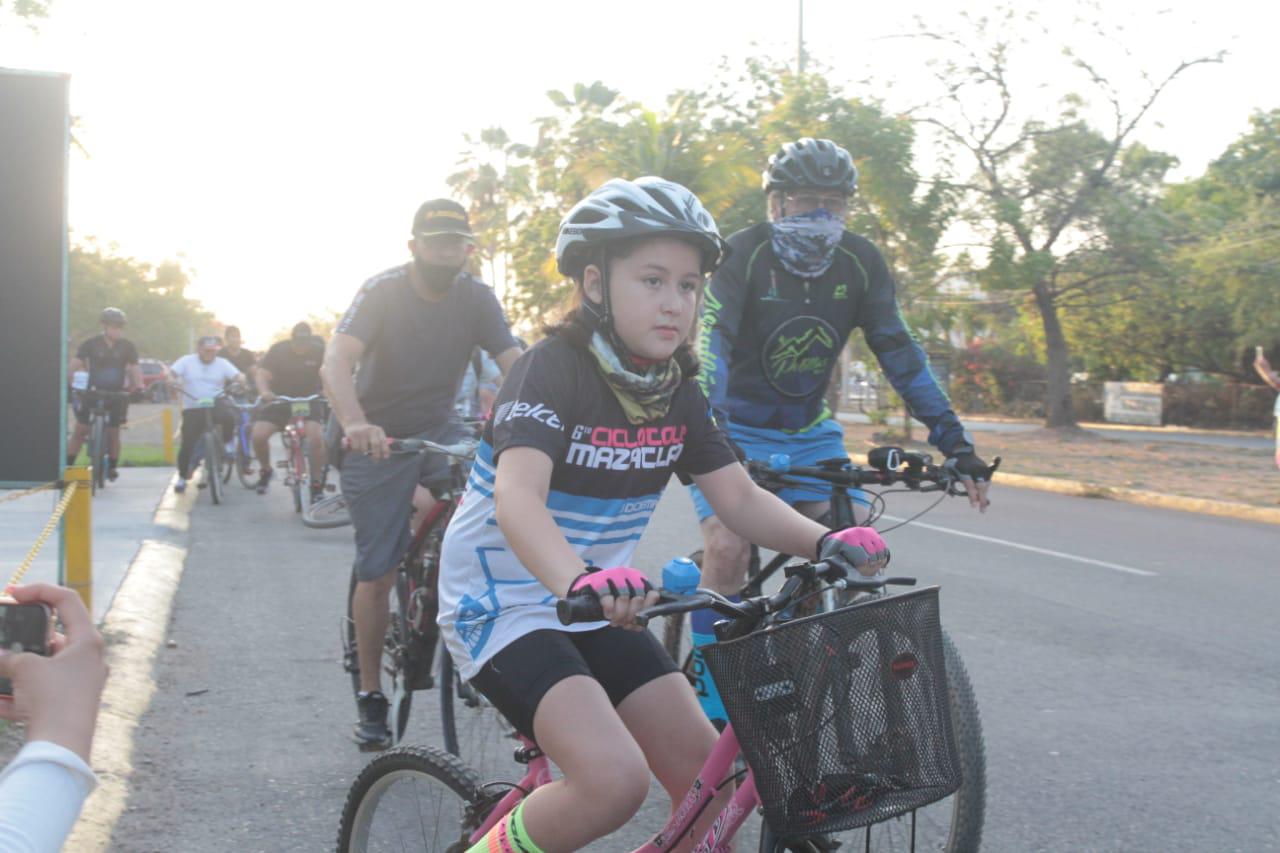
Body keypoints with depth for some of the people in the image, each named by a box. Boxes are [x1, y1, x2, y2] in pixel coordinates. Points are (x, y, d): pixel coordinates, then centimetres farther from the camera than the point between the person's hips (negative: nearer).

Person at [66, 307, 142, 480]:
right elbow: (75, 363, -9)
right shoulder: (91, 344, -4)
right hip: (92, 392, -1)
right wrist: (70, 381, -25)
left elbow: (134, 368, -1)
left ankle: (112, 467, 17)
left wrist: (139, 386, -19)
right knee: (80, 430, -3)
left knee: (113, 433, 2)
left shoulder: (127, 346, 1)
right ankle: (68, 465, 3)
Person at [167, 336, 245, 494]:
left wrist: (240, 382, -29)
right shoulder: (187, 361, 3)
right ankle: (182, 477, 10)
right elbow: (170, 373, -5)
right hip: (192, 409, 0)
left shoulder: (222, 363, 6)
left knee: (229, 418, -33)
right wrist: (173, 380, -28)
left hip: (216, 407, 0)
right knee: (188, 444, -8)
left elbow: (239, 376, -5)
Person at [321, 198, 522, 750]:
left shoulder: (476, 298, -8)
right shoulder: (383, 291, -18)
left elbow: (514, 365, -19)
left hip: (438, 430, 3)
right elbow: (336, 363, -33)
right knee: (376, 575, -1)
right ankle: (370, 697, 17)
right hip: (378, 439, -3)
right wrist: (355, 424, -52)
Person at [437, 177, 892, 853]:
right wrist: (580, 581, -54)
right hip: (503, 603, -7)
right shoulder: (554, 368, -20)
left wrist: (826, 542, -21)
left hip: (600, 612, 7)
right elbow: (517, 497, -35)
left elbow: (738, 498, -2)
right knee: (615, 778, -26)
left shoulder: (677, 394, 2)